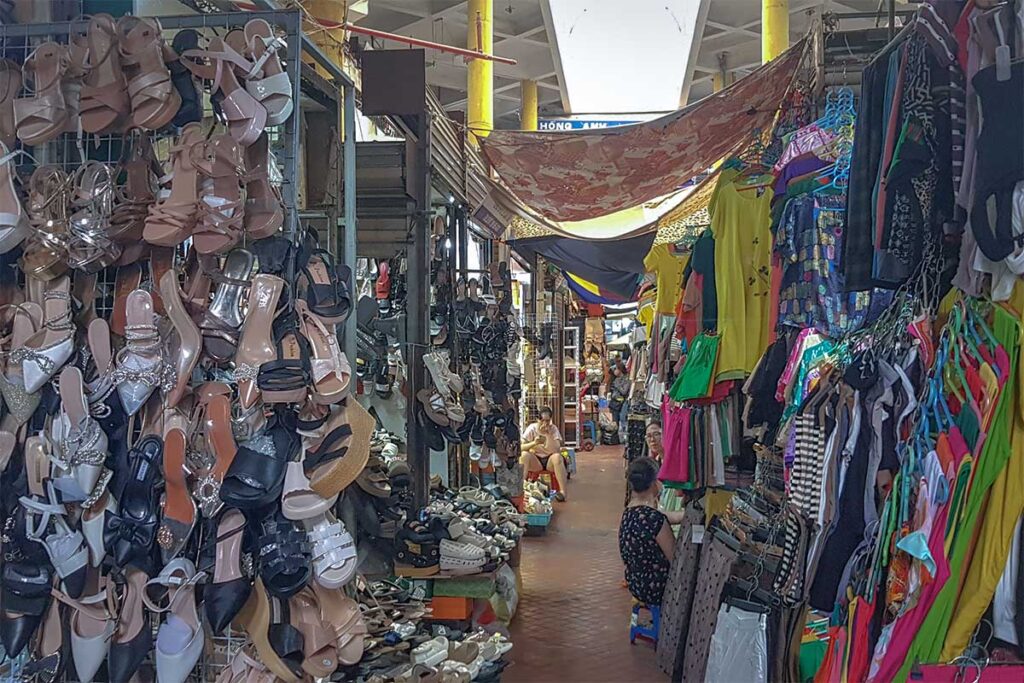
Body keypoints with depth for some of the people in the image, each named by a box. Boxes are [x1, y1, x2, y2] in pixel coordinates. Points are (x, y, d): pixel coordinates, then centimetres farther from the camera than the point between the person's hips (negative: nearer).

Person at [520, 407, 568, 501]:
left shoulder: (553, 429, -4)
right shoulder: (531, 429, -5)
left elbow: (557, 450, -17)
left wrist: (548, 435, -27)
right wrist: (533, 443, -30)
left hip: (550, 460, 0)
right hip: (535, 461, 0)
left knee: (557, 456, -34)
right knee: (524, 455, -30)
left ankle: (563, 491, -34)